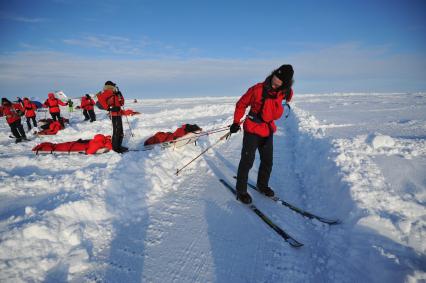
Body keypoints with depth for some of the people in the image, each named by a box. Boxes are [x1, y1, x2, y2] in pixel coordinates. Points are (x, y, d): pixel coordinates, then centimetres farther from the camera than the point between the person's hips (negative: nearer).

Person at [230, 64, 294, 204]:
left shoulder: (286, 93, -7)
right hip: (252, 130, -5)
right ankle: (241, 190, 15)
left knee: (268, 161, 14)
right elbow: (241, 104, -6)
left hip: (268, 131, 5)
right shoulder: (258, 89, -20)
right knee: (247, 161, -2)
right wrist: (236, 122, -5)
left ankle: (262, 185, 38)